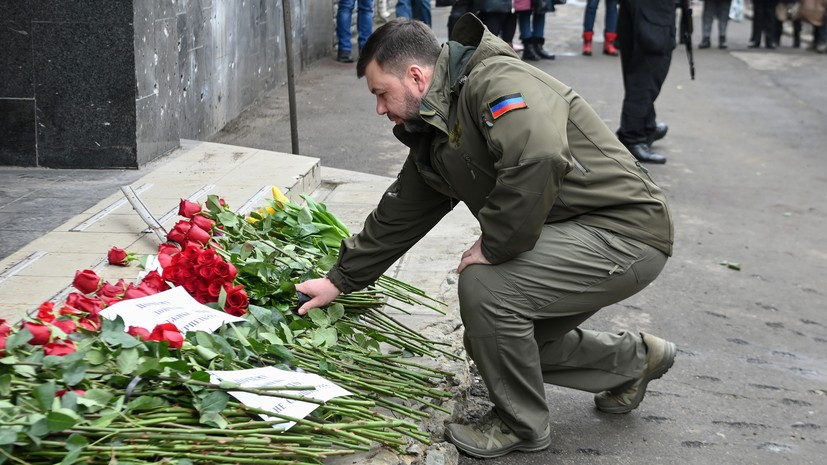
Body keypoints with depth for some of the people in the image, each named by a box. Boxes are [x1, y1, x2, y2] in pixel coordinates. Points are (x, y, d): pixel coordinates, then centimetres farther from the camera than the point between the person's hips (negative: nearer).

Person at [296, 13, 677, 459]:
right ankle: (632, 359, 31)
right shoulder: (434, 137, 9)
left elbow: (538, 158, -38)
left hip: (629, 228, -10)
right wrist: (339, 280, 24)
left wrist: (493, 246, -26)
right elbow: (397, 217, 20)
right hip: (574, 234, 10)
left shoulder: (497, 80, -21)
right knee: (496, 341, 13)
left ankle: (521, 424, 0)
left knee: (484, 285, -23)